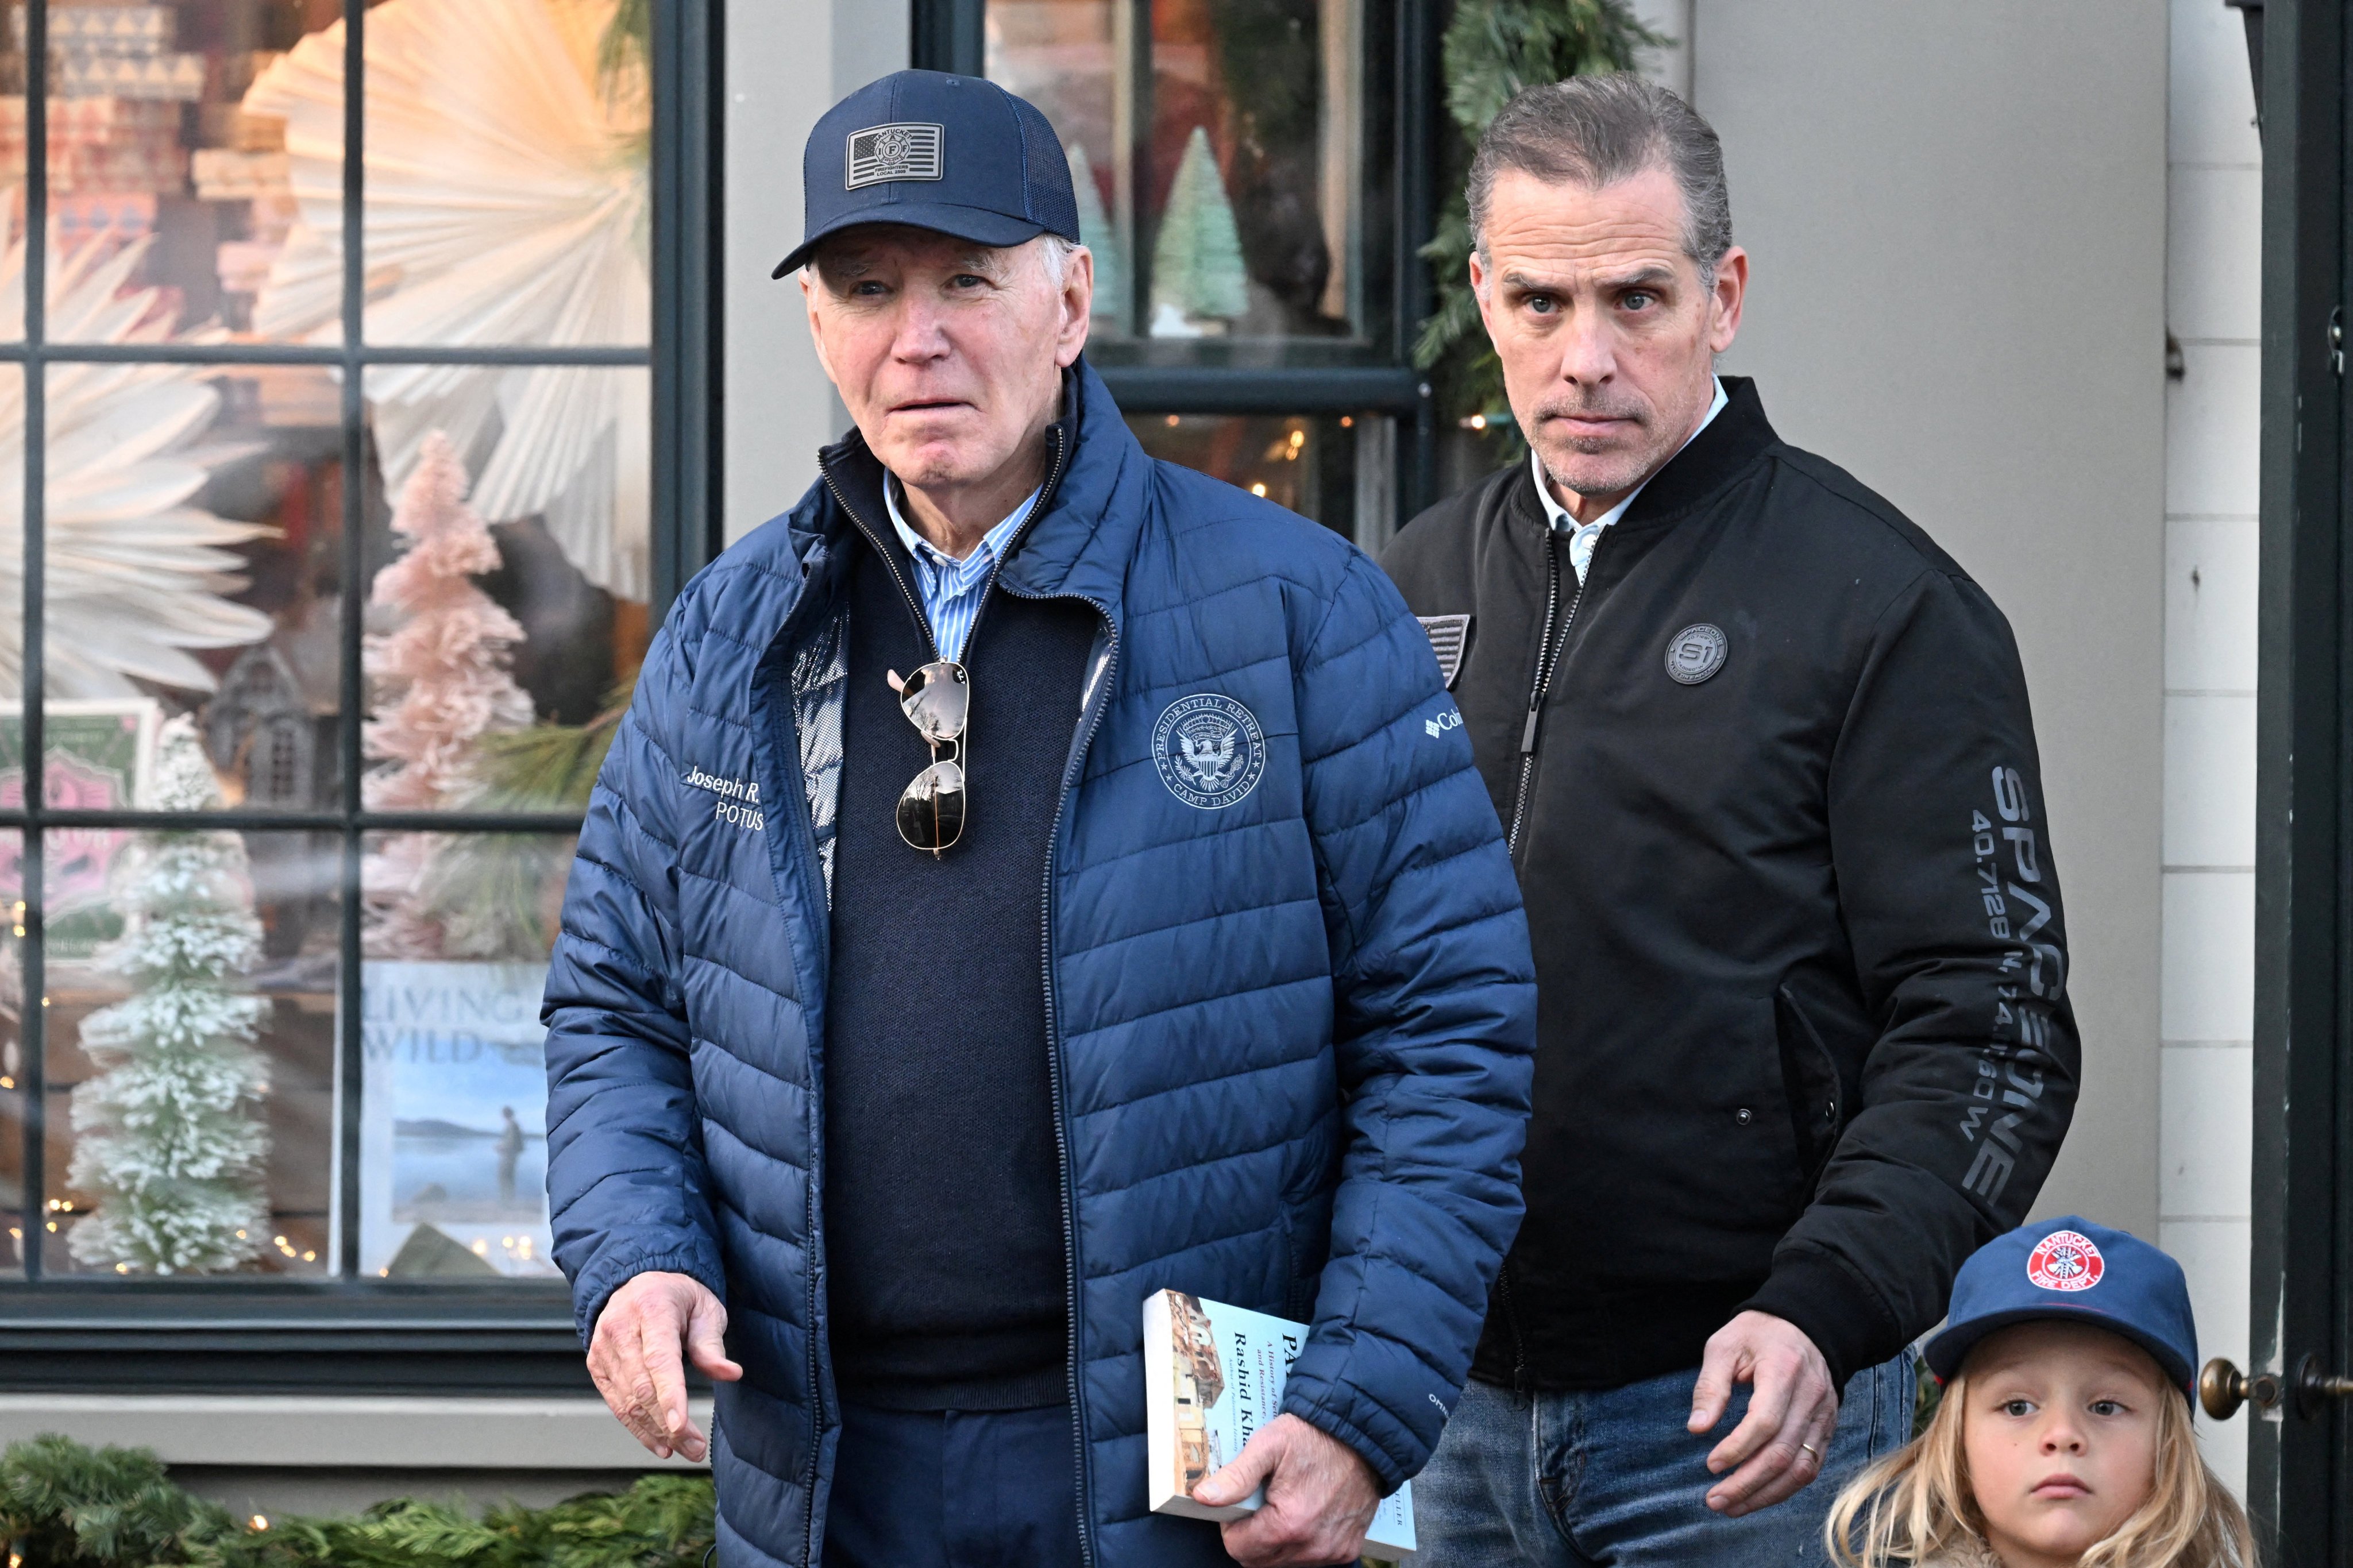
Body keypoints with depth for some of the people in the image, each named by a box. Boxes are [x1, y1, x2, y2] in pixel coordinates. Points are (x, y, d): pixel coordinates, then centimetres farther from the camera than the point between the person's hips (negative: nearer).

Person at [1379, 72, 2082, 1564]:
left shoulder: (1885, 605, -5)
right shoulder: (1415, 590, 11)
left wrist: (1823, 1307, -23)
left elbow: (1988, 1033, -9)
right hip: (1456, 1409, 5)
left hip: (1746, 1413, -4)